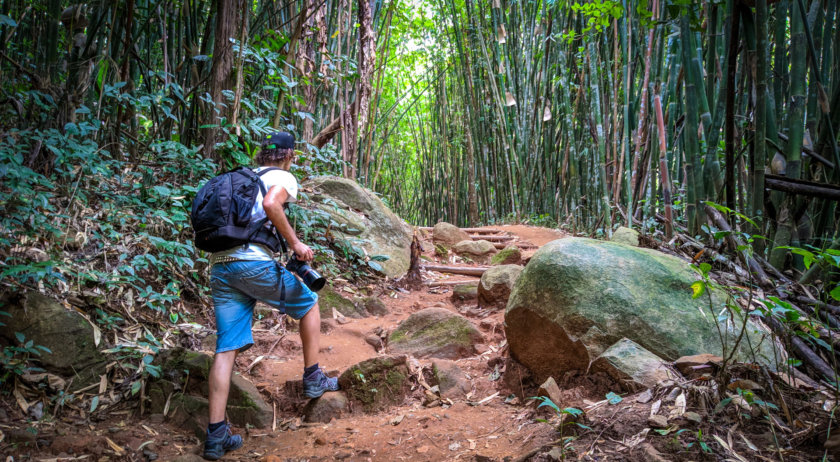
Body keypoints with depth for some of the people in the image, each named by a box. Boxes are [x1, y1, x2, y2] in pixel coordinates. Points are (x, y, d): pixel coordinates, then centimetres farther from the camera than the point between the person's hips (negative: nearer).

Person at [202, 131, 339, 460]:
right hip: (253, 263, -6)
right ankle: (313, 379, 23)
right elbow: (270, 204, -19)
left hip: (219, 267, 7)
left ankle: (217, 434, 2)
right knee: (309, 305, 18)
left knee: (226, 349, 5)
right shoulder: (283, 177, 4)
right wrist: (294, 242, -12)